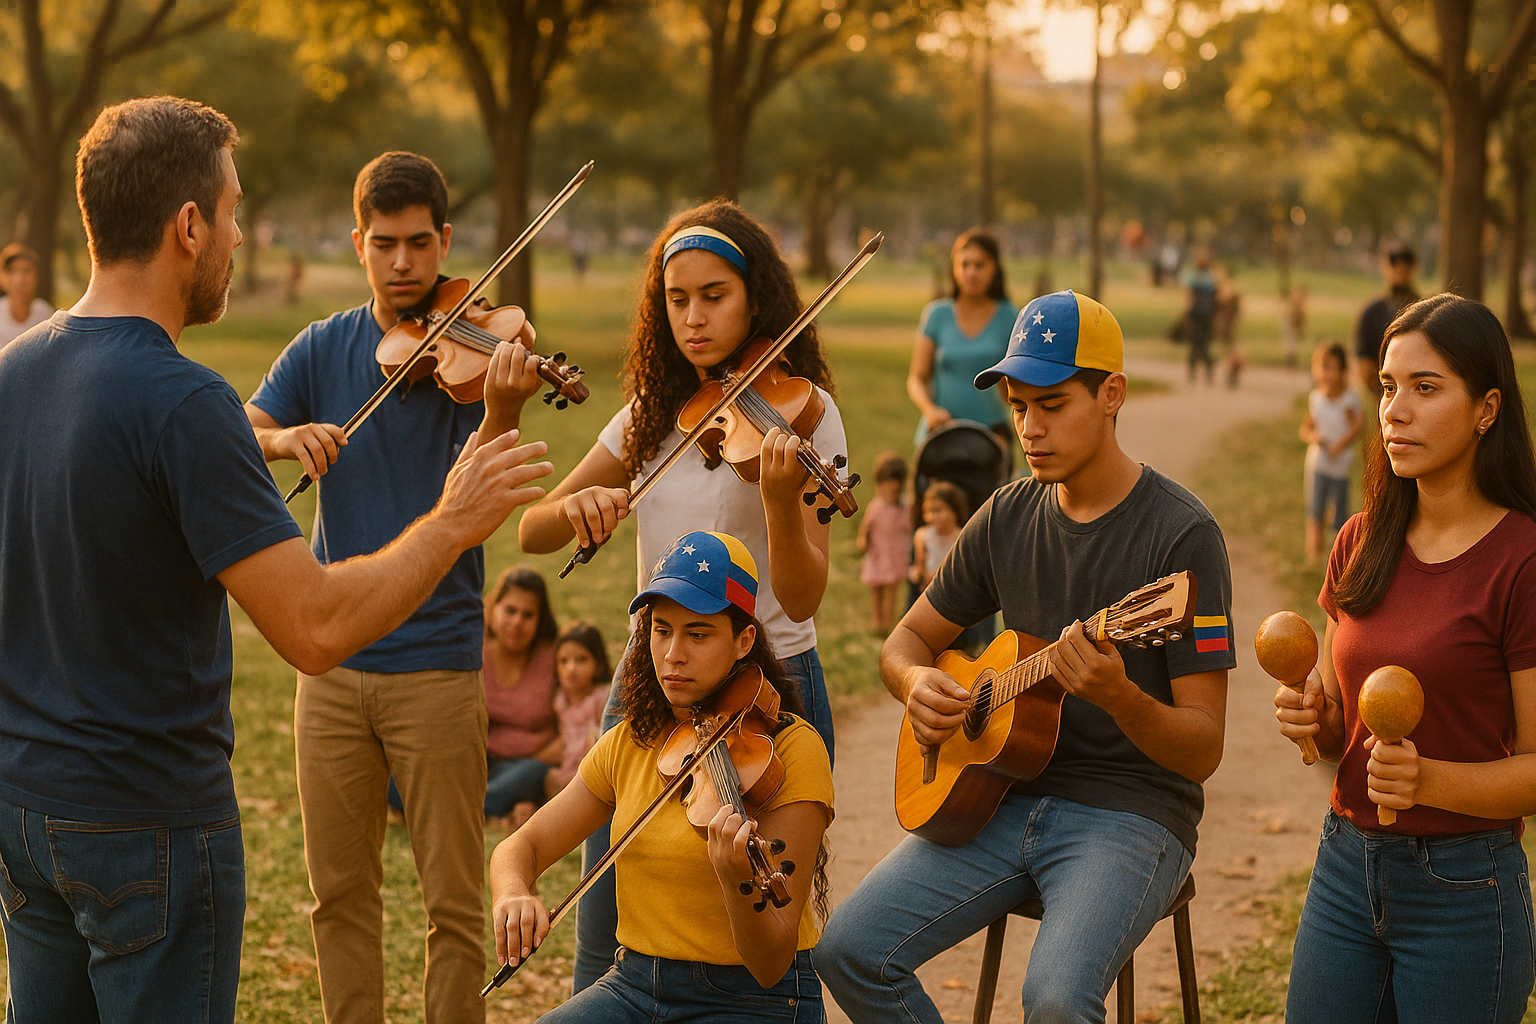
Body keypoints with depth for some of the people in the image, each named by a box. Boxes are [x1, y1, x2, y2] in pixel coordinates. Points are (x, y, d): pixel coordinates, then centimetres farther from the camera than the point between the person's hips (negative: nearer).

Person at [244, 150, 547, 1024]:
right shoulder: (324, 349, 7)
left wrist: (502, 413, -38)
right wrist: (286, 438, -20)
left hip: (437, 663, -3)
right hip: (334, 661, 3)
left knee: (455, 902, 1)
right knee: (340, 891, 10)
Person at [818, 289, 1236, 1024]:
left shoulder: (1180, 534, -12)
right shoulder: (1007, 516, 6)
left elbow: (1203, 751, -13)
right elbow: (909, 639, 18)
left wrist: (1118, 696, -33)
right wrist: (918, 683, -6)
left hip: (1129, 807, -6)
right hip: (1003, 792, 6)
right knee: (848, 949, -12)